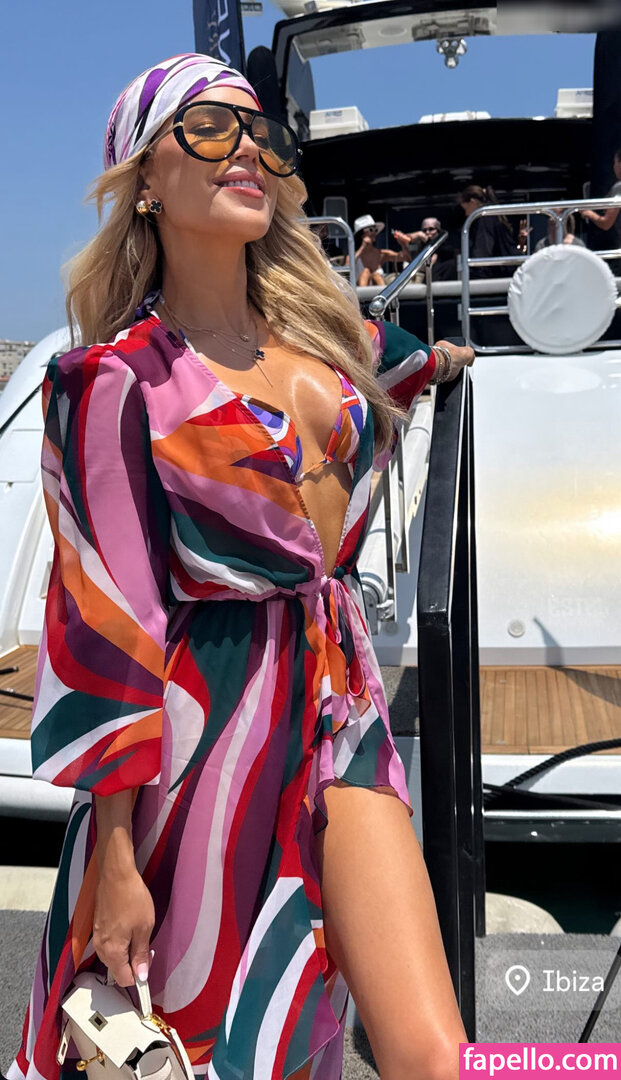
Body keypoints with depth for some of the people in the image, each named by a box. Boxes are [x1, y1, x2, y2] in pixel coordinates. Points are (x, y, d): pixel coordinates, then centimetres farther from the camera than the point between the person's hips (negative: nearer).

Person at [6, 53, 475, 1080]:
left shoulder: (325, 330, 8)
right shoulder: (116, 381, -8)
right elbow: (104, 630, -12)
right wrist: (116, 859, -13)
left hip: (343, 703, 5)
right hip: (207, 726, -4)